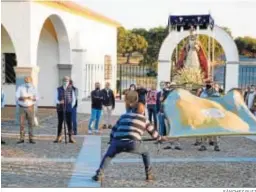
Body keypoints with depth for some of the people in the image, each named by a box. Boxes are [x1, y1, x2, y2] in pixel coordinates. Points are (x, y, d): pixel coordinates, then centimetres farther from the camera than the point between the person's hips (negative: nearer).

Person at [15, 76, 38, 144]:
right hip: (22, 108, 0)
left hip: (30, 107, 0)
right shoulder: (20, 88, -3)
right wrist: (22, 98, -29)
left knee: (31, 123, 0)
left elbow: (36, 98, -5)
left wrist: (31, 98, -25)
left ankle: (31, 139, 5)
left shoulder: (33, 88, 0)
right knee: (21, 123, -3)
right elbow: (17, 97, -10)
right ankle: (22, 139, 4)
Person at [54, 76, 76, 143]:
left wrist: (71, 106, -2)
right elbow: (56, 98, 4)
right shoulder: (58, 89, 5)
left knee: (69, 123, 0)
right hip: (60, 109, 1)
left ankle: (70, 138, 6)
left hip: (68, 109, -1)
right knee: (60, 123, 7)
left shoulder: (71, 90, 3)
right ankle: (59, 138, 13)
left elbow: (73, 99, 8)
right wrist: (59, 102, -16)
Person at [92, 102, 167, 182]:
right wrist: (160, 138, 51)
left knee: (108, 156, 26)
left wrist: (111, 141, 42)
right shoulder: (143, 119, 22)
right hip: (133, 142, -2)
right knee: (145, 153, 27)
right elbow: (152, 131, 32)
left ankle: (99, 175, 9)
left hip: (118, 141, 2)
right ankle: (149, 175, 22)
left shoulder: (124, 116, 28)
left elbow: (114, 129, 29)